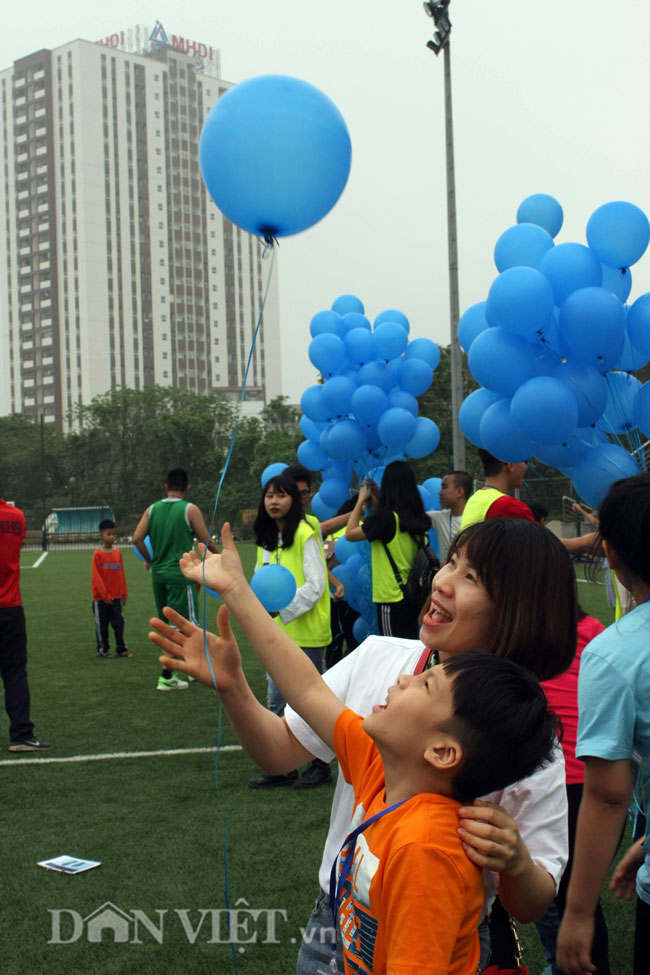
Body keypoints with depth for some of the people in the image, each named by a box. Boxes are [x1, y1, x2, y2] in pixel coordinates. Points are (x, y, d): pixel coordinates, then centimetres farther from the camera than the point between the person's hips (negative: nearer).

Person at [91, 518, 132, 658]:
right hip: (100, 597, -3)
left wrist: (123, 594, 7)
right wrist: (105, 595, -12)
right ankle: (103, 649, 18)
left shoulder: (117, 552, 3)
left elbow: (122, 574, 8)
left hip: (116, 596, 3)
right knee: (101, 625, 7)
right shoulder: (98, 554, -8)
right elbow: (96, 576, -10)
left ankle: (121, 648, 12)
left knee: (119, 623, 3)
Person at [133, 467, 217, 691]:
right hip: (180, 574, -5)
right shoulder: (190, 509, -7)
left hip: (158, 573, 6)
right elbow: (206, 541, -6)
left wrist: (150, 560, 14)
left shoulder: (152, 509, 6)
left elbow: (137, 538, 0)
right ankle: (166, 677, -5)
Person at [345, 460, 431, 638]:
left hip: (391, 599, -7)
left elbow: (350, 534, -8)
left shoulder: (387, 518, -16)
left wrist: (361, 500, 3)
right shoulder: (416, 517, 5)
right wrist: (376, 503, 18)